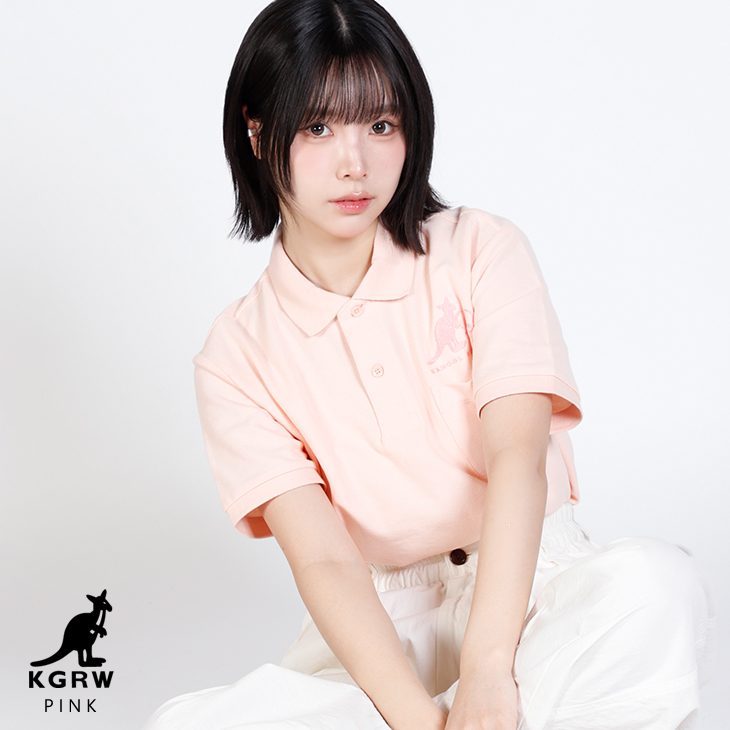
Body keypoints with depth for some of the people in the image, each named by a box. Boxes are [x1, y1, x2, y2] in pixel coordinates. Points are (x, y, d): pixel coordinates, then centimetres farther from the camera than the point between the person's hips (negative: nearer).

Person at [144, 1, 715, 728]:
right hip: (375, 628, 1)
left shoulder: (482, 252, -1)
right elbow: (323, 559, -12)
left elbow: (517, 455, -14)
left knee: (655, 583, -33)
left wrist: (487, 666, -29)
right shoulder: (237, 355, -1)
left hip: (527, 587, 0)